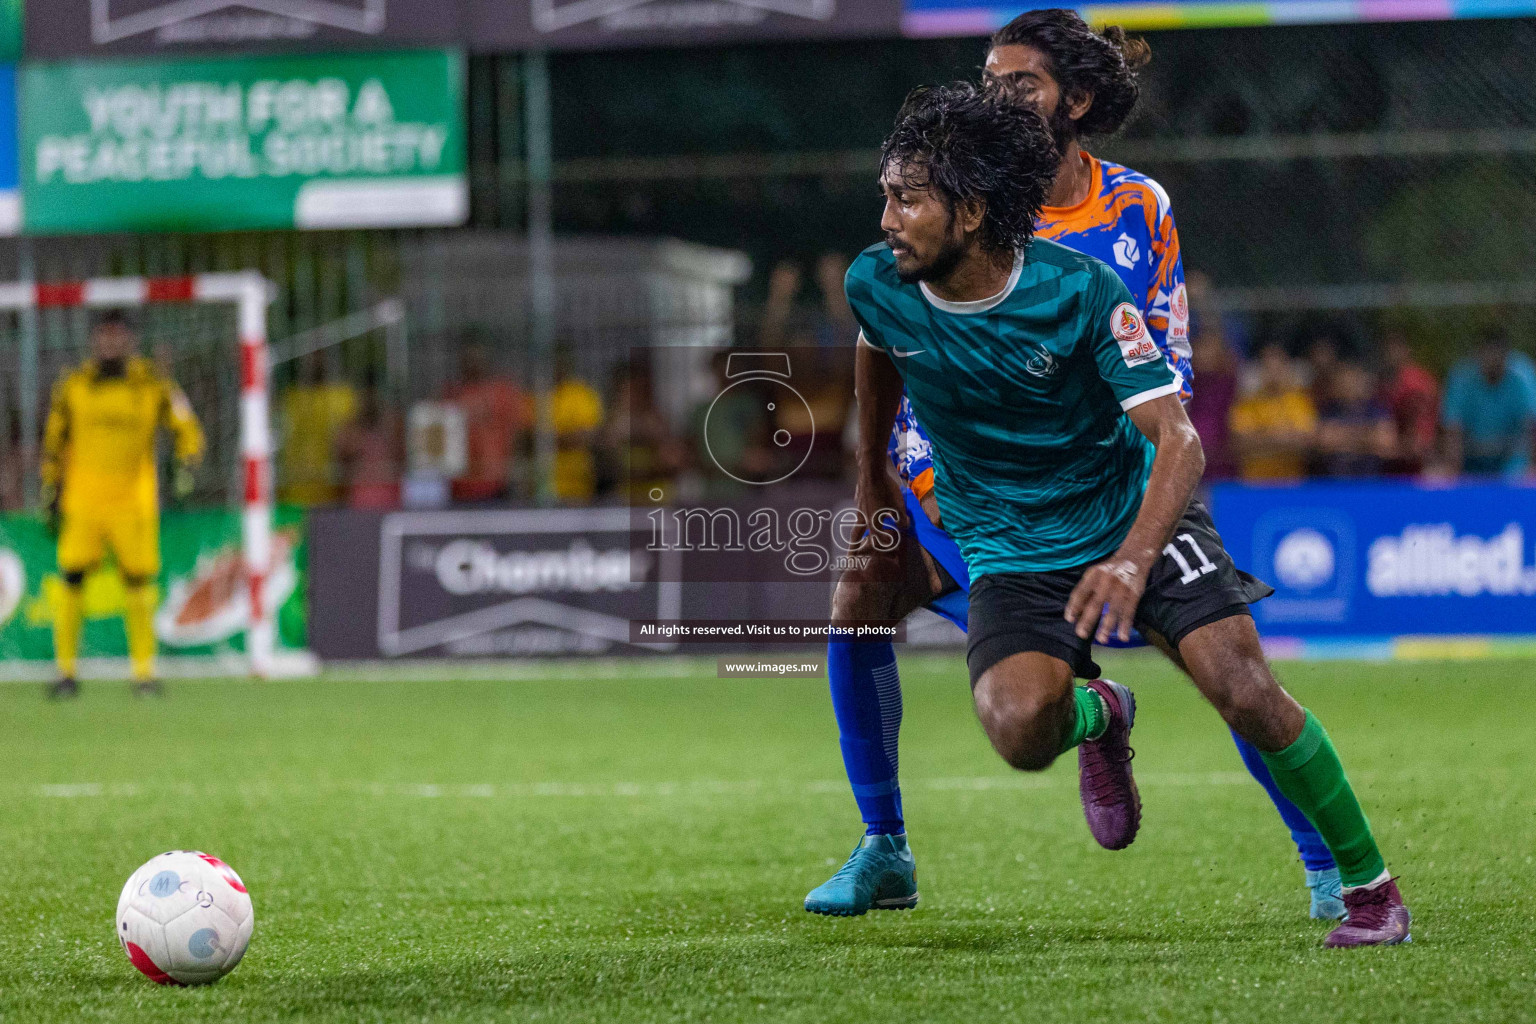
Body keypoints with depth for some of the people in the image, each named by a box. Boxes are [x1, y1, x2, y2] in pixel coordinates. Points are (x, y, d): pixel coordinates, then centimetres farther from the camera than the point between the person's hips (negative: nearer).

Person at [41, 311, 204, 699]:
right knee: (72, 582, -4)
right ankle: (66, 671, 5)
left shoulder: (153, 386, 0)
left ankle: (144, 671, 7)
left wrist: (187, 462, -15)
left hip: (134, 502, -1)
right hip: (82, 502, 1)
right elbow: (55, 441, 13)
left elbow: (185, 427, 3)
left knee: (138, 586, -1)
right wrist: (51, 490, 10)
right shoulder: (73, 386, 5)